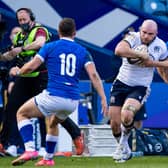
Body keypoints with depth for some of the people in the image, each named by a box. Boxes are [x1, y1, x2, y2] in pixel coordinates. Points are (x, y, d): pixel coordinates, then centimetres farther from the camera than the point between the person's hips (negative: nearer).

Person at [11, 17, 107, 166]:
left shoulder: (50, 47, 3)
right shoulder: (82, 51, 10)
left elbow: (31, 66, -4)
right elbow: (94, 75, -2)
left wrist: (17, 72, 17)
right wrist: (103, 98, -4)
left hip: (52, 96, -5)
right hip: (73, 101, 5)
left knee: (22, 113, 15)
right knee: (53, 123, 35)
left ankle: (30, 150, -4)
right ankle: (48, 158, 35)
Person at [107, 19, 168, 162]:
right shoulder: (133, 38, -16)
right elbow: (119, 50, -37)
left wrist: (154, 63, -6)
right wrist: (142, 55, -32)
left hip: (141, 88, 0)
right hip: (121, 84, 0)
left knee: (126, 115, -27)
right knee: (115, 123, 0)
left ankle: (123, 143, 1)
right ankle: (124, 150, 28)